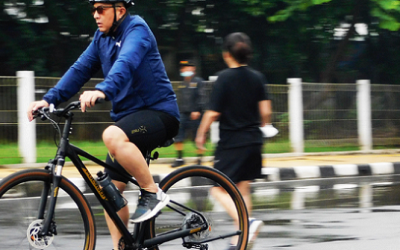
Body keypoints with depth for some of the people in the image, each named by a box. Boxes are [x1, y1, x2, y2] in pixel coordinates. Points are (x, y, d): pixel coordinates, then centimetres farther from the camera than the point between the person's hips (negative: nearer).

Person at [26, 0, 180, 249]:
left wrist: (102, 91, -50)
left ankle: (153, 193, -21)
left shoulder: (137, 29, -14)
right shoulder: (102, 37, 10)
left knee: (113, 136, -36)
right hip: (129, 115, 9)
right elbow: (80, 69, 7)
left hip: (159, 113, -8)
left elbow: (126, 63, -32)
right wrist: (49, 99, -6)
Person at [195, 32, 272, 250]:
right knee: (243, 189, 13)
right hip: (253, 141, 6)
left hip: (231, 142, -6)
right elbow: (265, 111, 2)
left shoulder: (225, 77, -11)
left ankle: (247, 222, -23)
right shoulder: (257, 77, 4)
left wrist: (201, 134, 2)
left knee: (219, 189, -1)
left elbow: (213, 112, -12)